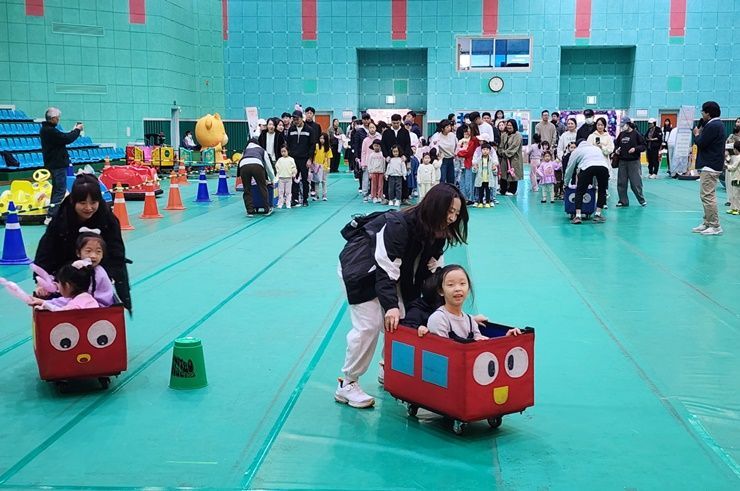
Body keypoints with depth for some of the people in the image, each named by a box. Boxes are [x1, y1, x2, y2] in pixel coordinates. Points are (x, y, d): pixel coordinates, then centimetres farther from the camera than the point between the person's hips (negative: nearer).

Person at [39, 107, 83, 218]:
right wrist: (77, 130, -8)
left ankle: (53, 213, 29)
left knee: (56, 188, 21)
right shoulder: (50, 130, -21)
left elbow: (62, 138, 13)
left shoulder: (45, 129, 12)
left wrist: (74, 131, 7)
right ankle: (52, 215, -14)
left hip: (52, 163, 11)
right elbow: (67, 139, -22)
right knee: (61, 190, -10)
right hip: (57, 164, -11)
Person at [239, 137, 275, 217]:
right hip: (256, 165, -1)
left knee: (247, 190, 12)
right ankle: (267, 210, 14)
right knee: (263, 187, 12)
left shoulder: (245, 150, 40)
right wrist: (272, 179, 47)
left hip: (243, 166, 1)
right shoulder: (262, 150, 36)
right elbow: (268, 165, 38)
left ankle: (250, 211, 9)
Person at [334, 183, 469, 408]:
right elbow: (385, 268, -35)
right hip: (361, 269, -8)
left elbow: (432, 272, -3)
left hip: (392, 272, 8)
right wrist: (391, 305, -40)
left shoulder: (437, 234, -10)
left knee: (400, 322, 6)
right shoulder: (397, 225, -35)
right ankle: (346, 385, -3)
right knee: (369, 325, -14)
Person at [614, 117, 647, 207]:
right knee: (621, 183, 6)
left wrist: (635, 149, -20)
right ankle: (623, 201, 16)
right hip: (622, 162, 5)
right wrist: (616, 150, 0)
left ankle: (642, 200, 16)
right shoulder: (621, 134, 8)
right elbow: (616, 144, 20)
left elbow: (643, 146, -5)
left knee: (636, 183, -1)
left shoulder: (636, 134, -5)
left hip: (634, 162, -5)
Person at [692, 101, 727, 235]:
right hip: (712, 165, 11)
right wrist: (700, 133, 6)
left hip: (710, 166, -11)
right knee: (706, 195, 16)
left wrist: (697, 134, 0)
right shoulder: (718, 124, 17)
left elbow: (700, 143, -17)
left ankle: (715, 226, -9)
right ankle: (707, 223, 21)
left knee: (708, 196, -10)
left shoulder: (712, 126, -17)